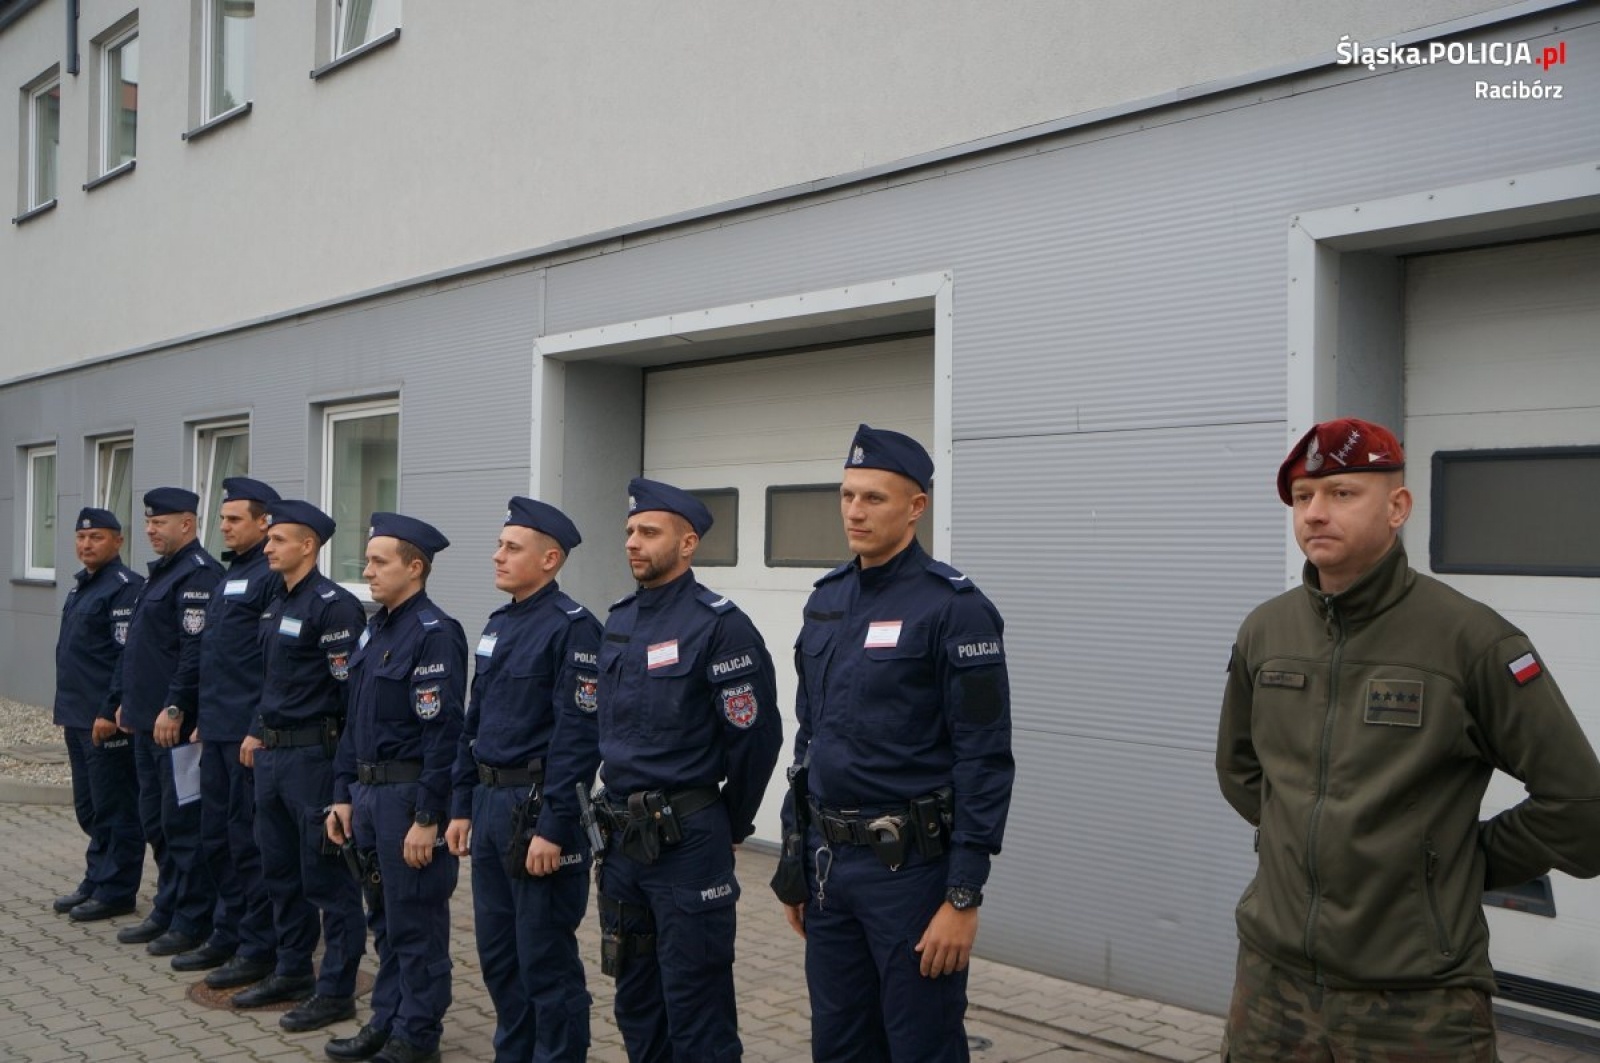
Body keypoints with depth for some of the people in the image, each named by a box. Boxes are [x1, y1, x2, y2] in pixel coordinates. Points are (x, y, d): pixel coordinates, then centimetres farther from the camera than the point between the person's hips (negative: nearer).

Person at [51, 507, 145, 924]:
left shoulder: (126, 587, -14)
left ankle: (114, 892, 7)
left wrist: (109, 713, -21)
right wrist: (67, 709, 18)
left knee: (114, 810, -1)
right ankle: (95, 881, 27)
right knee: (89, 809, 17)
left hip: (107, 720, -10)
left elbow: (128, 656, -19)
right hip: (77, 717, 10)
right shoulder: (80, 585, 16)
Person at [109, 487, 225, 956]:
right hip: (148, 720, 10)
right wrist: (126, 700, 18)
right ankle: (167, 911, 26)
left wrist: (174, 709, -23)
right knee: (155, 821, 16)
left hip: (178, 723, -10)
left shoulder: (199, 574, -15)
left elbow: (196, 650, -22)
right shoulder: (159, 571, 17)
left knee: (183, 823, -3)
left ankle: (192, 922, 6)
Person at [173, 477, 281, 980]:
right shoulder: (230, 574, 16)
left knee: (249, 840, -1)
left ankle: (259, 946, 10)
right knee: (216, 837, 16)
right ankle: (227, 934, 28)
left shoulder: (272, 576, -14)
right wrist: (203, 718, 19)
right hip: (218, 730, 10)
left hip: (250, 732, -10)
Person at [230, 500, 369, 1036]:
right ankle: (292, 972, 31)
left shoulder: (333, 605, -16)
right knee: (280, 870, 17)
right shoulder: (276, 602, 13)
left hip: (313, 755, -9)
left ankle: (336, 991, 8)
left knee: (327, 878, -1)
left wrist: (345, 762, -17)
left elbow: (352, 691, -18)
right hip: (271, 754, 9)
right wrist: (257, 731, 17)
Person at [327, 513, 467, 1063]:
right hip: (368, 793, 9)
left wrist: (427, 819, -20)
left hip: (410, 796, -9)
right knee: (384, 918, 18)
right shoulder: (375, 630, 12)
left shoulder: (435, 634, -16)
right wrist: (343, 795, 14)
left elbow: (443, 733, -20)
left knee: (416, 923, 3)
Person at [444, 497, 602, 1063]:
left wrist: (552, 828, -20)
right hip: (489, 804, 8)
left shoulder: (572, 627, -14)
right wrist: (462, 806, 14)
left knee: (546, 959, 2)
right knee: (496, 952, 17)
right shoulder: (498, 624, 12)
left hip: (537, 808, -8)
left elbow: (578, 736, -18)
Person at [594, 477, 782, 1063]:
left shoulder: (720, 624, -14)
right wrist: (619, 809, 16)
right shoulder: (619, 620, 9)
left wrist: (731, 824, -3)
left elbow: (757, 734, -13)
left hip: (685, 839, -7)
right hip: (621, 836, 8)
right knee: (635, 995, 18)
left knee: (695, 1004, 2)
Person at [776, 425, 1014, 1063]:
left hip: (910, 867, -6)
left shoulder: (954, 608, -12)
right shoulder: (826, 600, 9)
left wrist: (963, 897, -16)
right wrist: (794, 861, 15)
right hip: (828, 863, 7)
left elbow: (985, 761, -14)